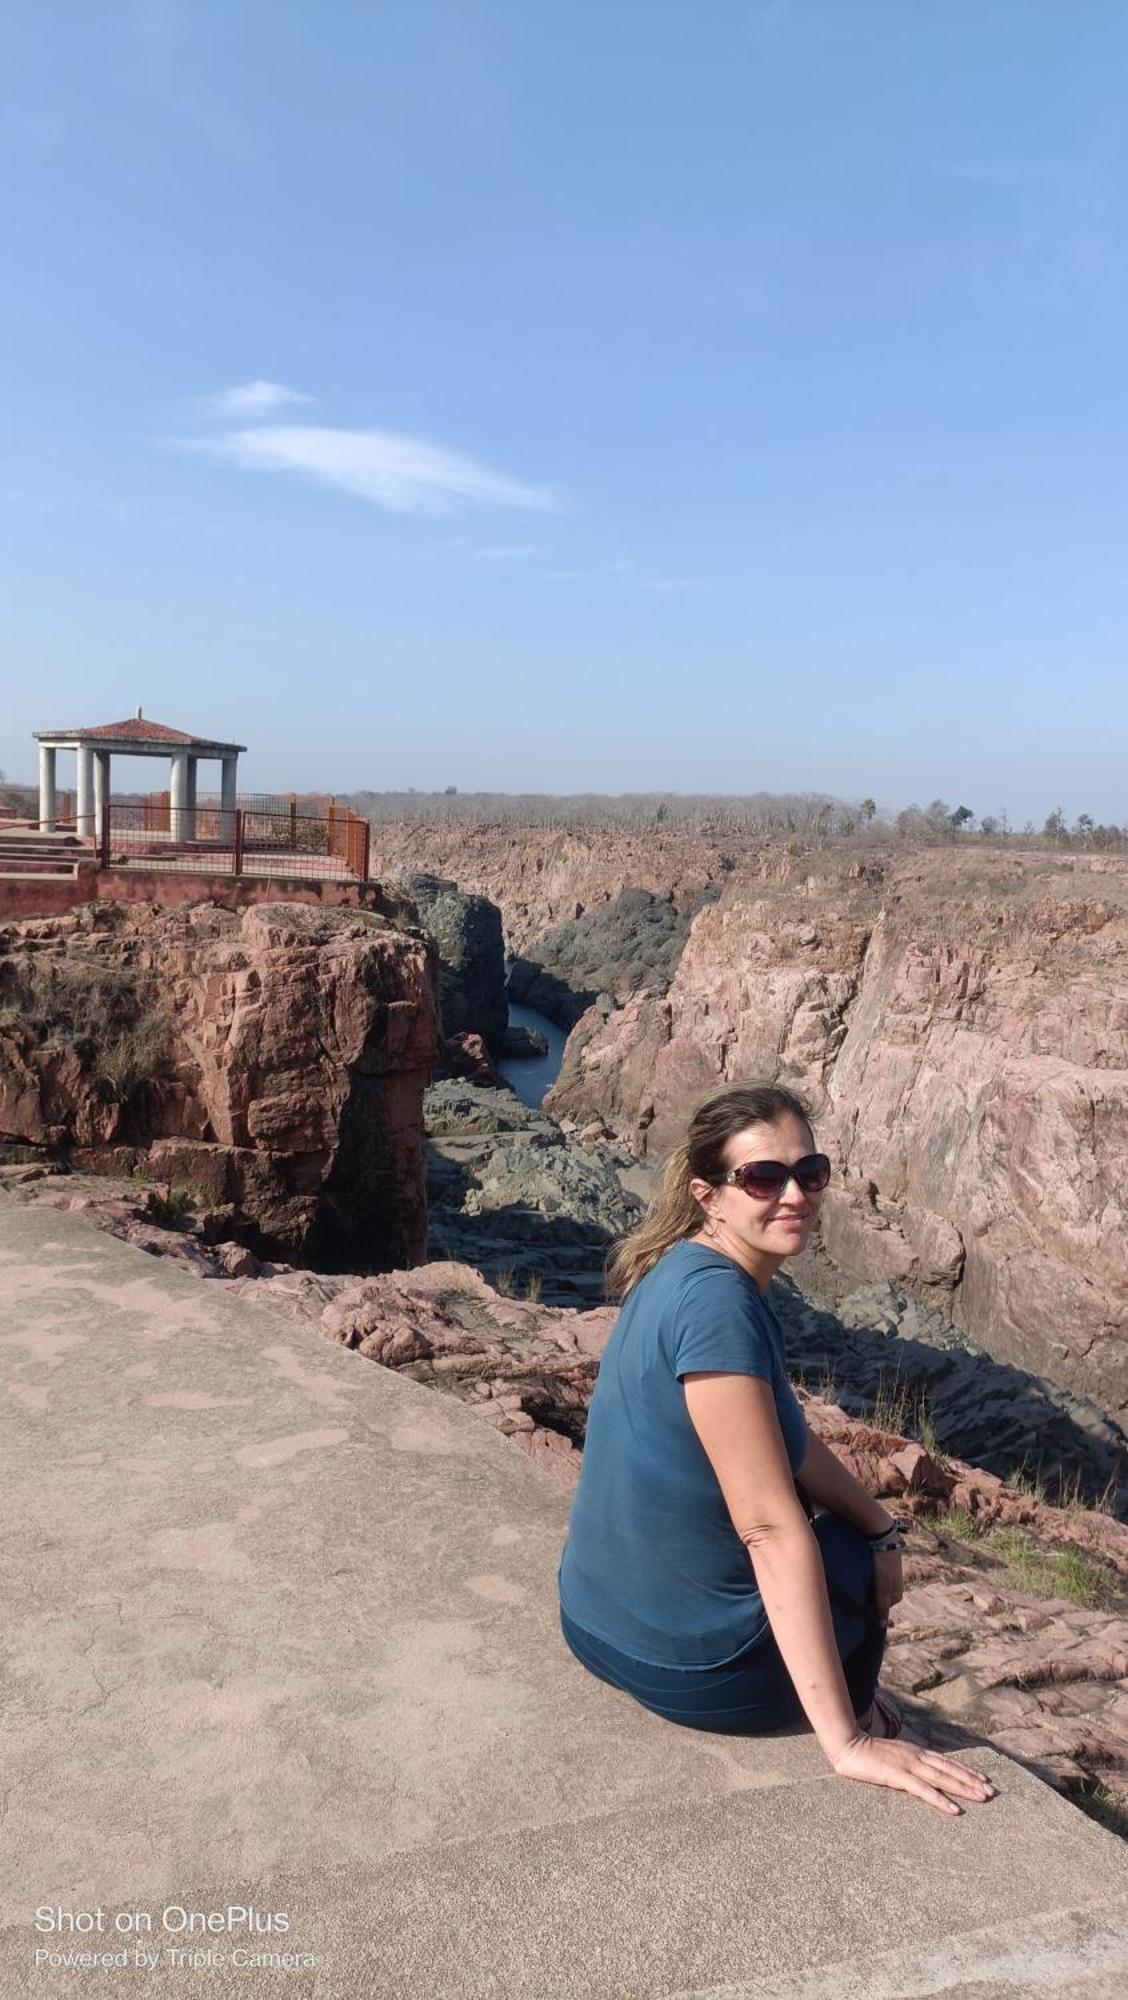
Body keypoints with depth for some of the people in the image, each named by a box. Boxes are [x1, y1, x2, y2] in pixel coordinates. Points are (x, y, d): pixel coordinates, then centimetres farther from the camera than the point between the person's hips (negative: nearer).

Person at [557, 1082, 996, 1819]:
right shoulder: (718, 1300, -27)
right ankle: (856, 1721, 39)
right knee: (855, 1564, 16)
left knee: (864, 1536, 24)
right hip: (685, 1661, -8)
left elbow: (788, 1437, 13)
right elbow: (772, 1528, -28)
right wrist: (845, 1742, -25)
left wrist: (884, 1526, 3)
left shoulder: (693, 1273, 2)